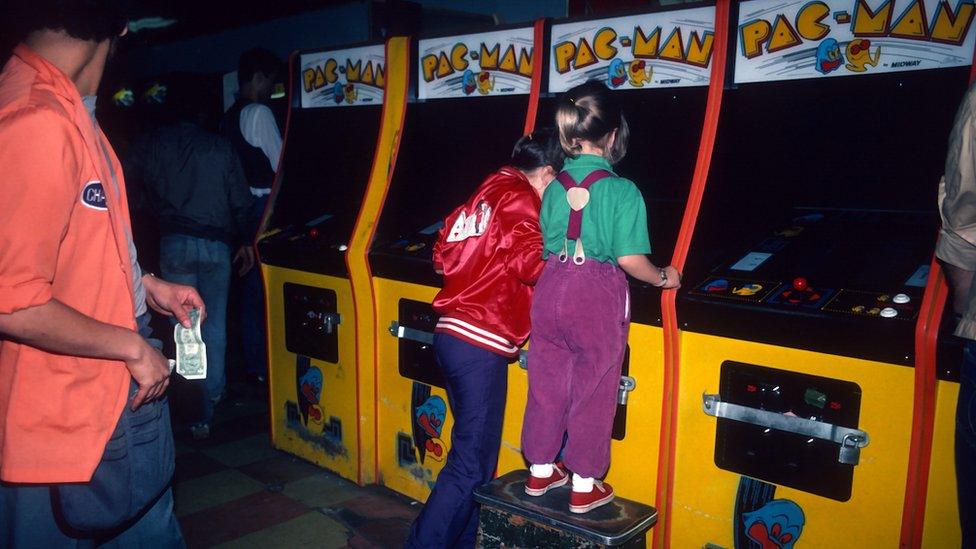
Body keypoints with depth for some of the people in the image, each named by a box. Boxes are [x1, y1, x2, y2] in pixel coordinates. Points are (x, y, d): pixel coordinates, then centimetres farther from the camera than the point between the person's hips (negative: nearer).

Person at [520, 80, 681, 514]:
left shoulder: (555, 187, 2)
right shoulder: (622, 191, -12)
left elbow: (544, 247, 8)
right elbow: (631, 260, -16)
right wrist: (663, 278, 3)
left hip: (551, 287, 5)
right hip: (598, 297, -4)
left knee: (547, 384, 17)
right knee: (592, 392, 10)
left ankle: (540, 471, 33)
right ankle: (584, 487, 23)